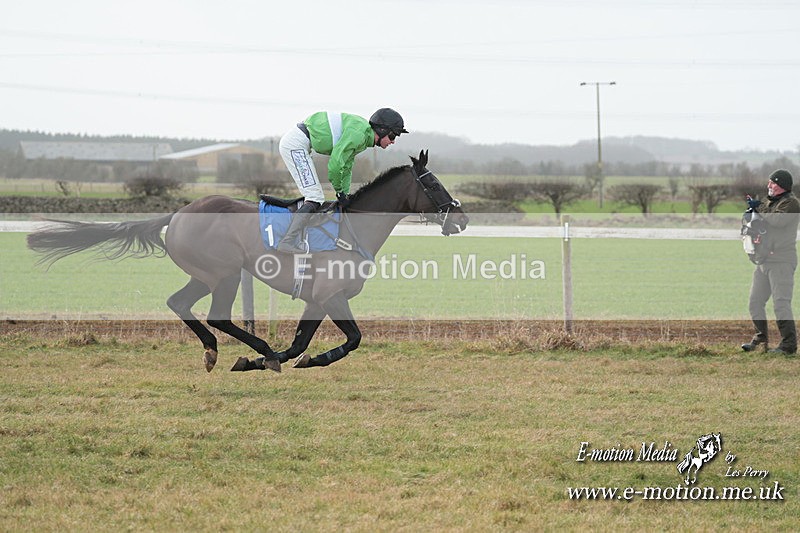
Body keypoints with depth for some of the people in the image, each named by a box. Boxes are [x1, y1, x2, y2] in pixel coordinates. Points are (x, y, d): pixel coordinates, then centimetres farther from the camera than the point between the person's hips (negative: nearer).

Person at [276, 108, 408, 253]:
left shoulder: (363, 137, 13)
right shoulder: (358, 134, -19)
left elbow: (346, 168, 22)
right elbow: (335, 164, -22)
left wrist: (345, 195, 16)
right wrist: (339, 191, -8)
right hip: (294, 143, -10)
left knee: (317, 197, 13)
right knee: (315, 198, -14)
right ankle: (288, 241, -21)